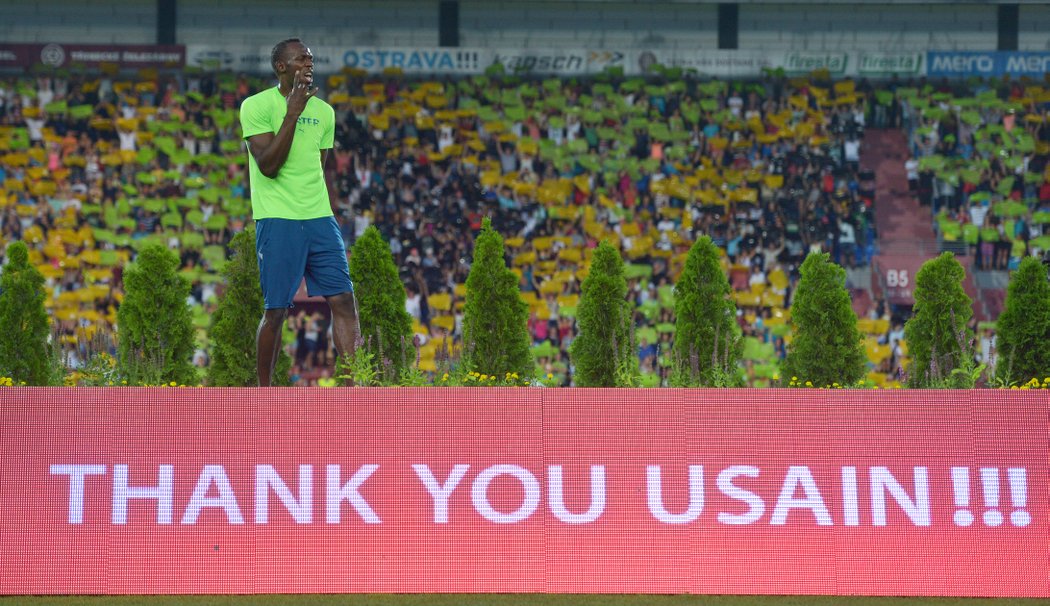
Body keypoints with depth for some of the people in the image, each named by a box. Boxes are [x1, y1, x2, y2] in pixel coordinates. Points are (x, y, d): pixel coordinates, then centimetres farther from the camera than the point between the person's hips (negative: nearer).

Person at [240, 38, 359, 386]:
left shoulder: (323, 111, 15)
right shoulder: (256, 106, -4)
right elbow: (268, 165, -14)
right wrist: (292, 112, -17)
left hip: (319, 219, 6)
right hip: (277, 221, -6)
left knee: (343, 300, -4)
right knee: (276, 310, -4)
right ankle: (263, 393, 8)